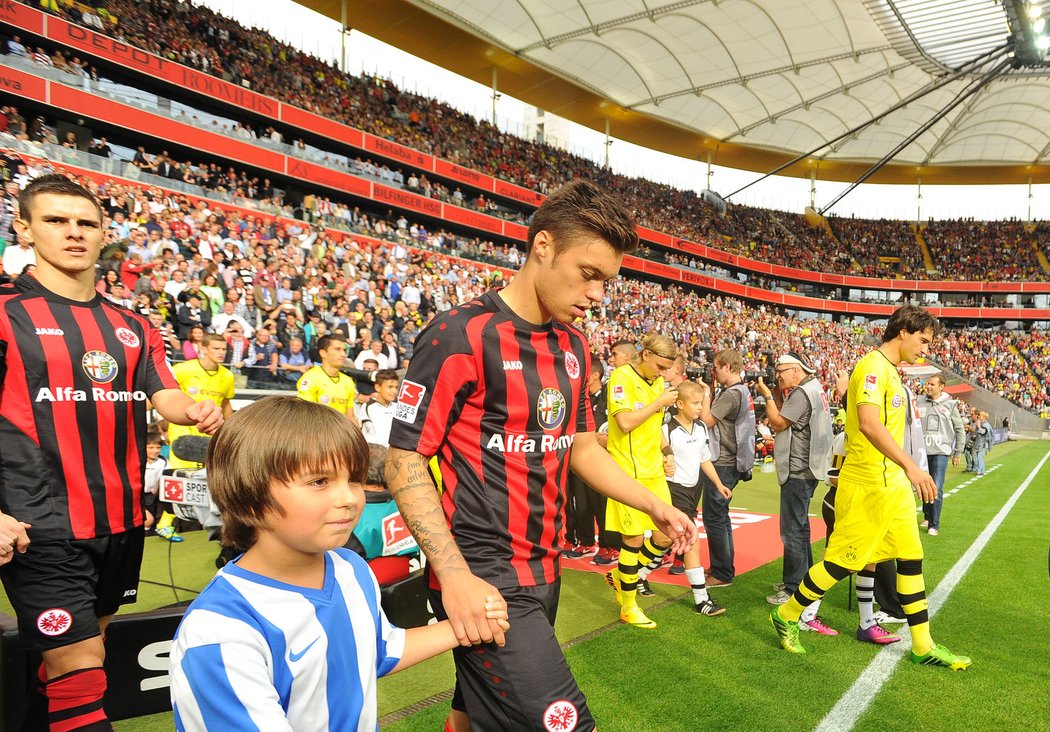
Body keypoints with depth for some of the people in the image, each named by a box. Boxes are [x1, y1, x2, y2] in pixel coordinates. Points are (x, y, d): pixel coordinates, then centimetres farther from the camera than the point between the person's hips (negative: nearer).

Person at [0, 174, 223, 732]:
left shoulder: (133, 326, 12)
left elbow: (166, 398, 7)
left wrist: (197, 412, -17)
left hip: (122, 521, 5)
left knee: (77, 653, 20)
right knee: (81, 670, -6)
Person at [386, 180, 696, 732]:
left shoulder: (574, 346, 8)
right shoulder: (461, 336, -15)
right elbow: (404, 464, -14)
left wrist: (654, 506, 8)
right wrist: (455, 576, -21)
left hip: (544, 571, 7)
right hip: (482, 578, -7)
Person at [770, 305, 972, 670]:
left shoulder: (889, 370, 15)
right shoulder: (873, 366, -16)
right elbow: (869, 423, -30)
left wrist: (904, 470, 23)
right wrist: (911, 466, -35)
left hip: (892, 482, 10)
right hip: (868, 484, -10)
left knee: (911, 556, 12)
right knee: (843, 561, -1)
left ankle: (923, 646, 22)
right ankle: (787, 616, 15)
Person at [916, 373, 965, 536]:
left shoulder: (950, 405, 2)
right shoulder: (919, 402, 3)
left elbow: (960, 430, 9)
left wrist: (958, 452, 9)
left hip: (940, 452, -2)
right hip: (922, 451, 2)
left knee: (936, 488, -7)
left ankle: (934, 525, 0)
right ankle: (927, 516, 28)